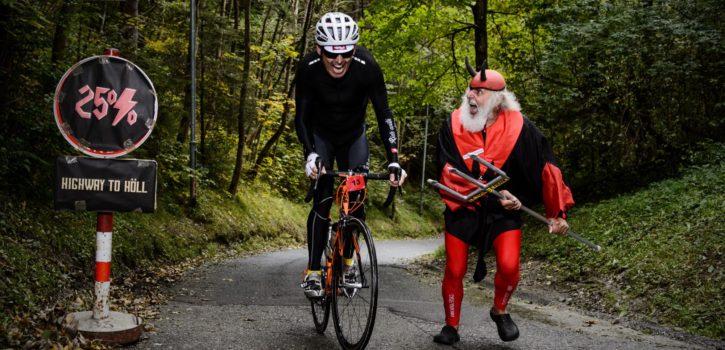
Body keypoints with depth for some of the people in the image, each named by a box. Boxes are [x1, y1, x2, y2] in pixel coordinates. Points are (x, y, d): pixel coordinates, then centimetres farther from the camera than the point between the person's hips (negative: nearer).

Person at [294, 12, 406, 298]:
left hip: (353, 136, 1)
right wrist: (310, 154, -38)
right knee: (322, 200, -12)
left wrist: (393, 160, -36)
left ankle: (347, 259, 17)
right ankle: (312, 272, -4)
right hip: (321, 136, -1)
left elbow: (384, 114, -26)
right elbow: (302, 117, -23)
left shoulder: (367, 67, -30)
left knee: (356, 198, -6)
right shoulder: (308, 68, -29)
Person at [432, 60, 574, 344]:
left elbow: (546, 168, -8)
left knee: (509, 265, -15)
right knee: (454, 270, 3)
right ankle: (451, 326, 25)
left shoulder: (519, 127, -13)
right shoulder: (453, 125, -12)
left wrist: (557, 213, -7)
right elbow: (450, 174, -15)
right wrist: (493, 194, -23)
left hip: (504, 210, 0)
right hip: (462, 208, 1)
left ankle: (500, 311, 16)